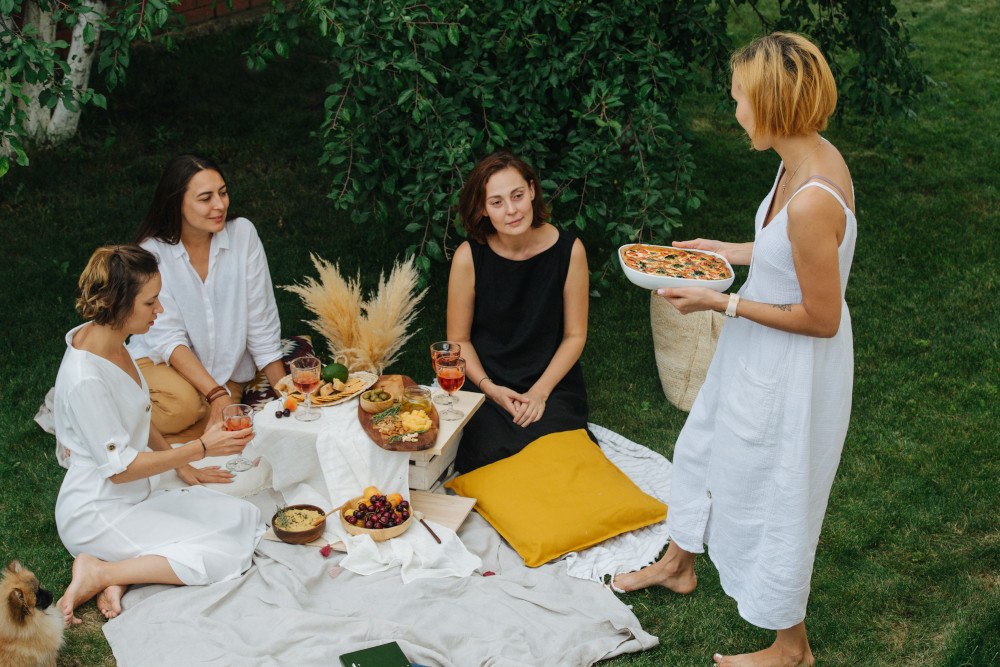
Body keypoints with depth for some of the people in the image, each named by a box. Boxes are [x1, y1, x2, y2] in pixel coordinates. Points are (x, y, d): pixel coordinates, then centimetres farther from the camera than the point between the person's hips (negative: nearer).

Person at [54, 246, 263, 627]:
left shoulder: (112, 342, 2)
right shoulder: (85, 378, -27)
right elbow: (119, 467, -20)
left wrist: (181, 464, 12)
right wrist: (201, 448, -17)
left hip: (134, 497, 10)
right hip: (96, 516, -10)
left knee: (246, 518, 0)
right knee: (226, 556, -16)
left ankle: (119, 571, -4)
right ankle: (99, 573, -8)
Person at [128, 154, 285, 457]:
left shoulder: (242, 234, -8)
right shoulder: (152, 253, -13)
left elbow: (261, 322, -4)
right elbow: (169, 338, -17)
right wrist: (216, 393, -29)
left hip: (225, 372, 3)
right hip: (160, 362, -2)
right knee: (185, 405, -35)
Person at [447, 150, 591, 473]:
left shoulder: (569, 250, -9)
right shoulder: (469, 257, -10)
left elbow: (575, 335, -2)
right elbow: (459, 340, -1)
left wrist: (540, 392, -12)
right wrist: (490, 389, -15)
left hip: (551, 381, 0)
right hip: (487, 379, 0)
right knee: (495, 452, -25)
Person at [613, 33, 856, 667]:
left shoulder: (812, 200, -34)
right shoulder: (813, 155, -5)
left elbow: (821, 318, -26)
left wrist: (722, 303, -22)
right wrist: (728, 251, 10)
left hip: (791, 369, -10)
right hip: (760, 355, 10)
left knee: (772, 494, 11)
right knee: (709, 446, 28)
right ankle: (678, 563, 55)